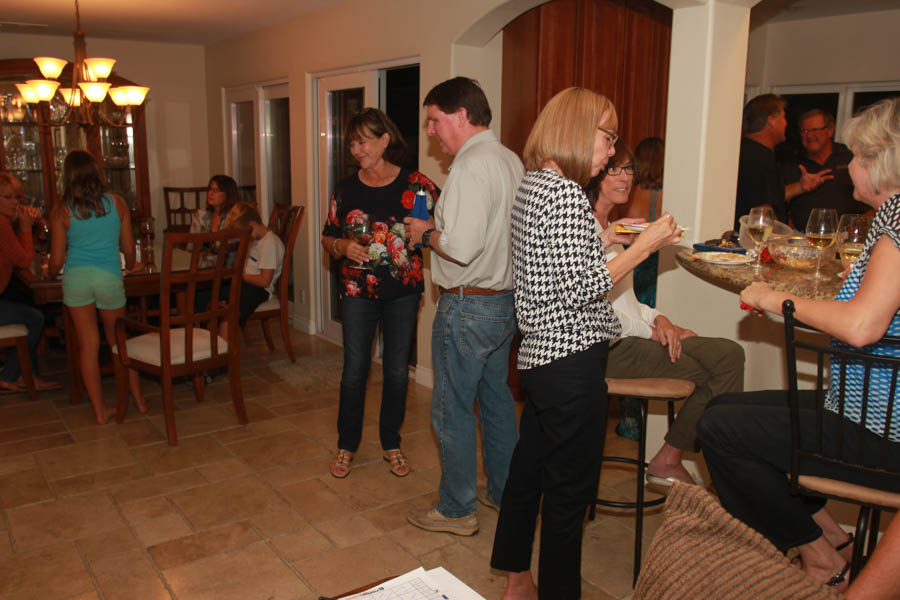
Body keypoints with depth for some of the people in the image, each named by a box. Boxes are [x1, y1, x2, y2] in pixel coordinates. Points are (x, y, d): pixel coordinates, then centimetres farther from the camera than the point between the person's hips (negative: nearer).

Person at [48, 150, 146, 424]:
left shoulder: (61, 211, -1)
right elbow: (129, 250, 7)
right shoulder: (117, 204, 2)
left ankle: (100, 410, 15)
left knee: (88, 345, 9)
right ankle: (138, 399, 23)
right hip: (110, 277, 1)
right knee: (119, 341, 17)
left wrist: (50, 272, 25)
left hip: (76, 278, -1)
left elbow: (56, 261, 1)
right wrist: (129, 266, 30)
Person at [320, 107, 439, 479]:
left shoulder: (416, 185, -4)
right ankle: (347, 445, 24)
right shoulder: (345, 190, 3)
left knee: (397, 372, 9)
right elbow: (327, 239, 10)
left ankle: (391, 444, 28)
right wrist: (343, 247, -12)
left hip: (403, 293, -1)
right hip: (358, 294, 1)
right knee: (354, 372, 5)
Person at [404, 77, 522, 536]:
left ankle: (456, 510, 18)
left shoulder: (471, 165, -20)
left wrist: (426, 233, -9)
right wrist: (438, 228, 13)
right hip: (506, 300, 10)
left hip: (467, 307, -9)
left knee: (452, 410, 4)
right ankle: (503, 491, 35)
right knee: (496, 399, 20)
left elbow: (461, 246, -28)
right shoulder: (510, 159, 10)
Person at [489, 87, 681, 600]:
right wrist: (642, 247, -15)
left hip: (540, 355, 10)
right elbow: (580, 291, -22)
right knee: (570, 490, 4)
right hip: (572, 363, -10)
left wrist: (603, 240, 18)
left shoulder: (531, 185, 12)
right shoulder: (566, 195, -18)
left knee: (529, 471, 20)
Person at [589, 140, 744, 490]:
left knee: (729, 354, -3)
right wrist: (650, 331, -10)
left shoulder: (609, 228, 19)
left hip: (634, 334, 9)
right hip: (610, 347, -9)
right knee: (723, 366, -9)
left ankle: (668, 461, 1)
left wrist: (658, 319, 4)